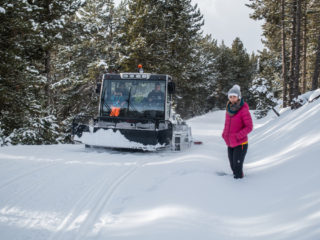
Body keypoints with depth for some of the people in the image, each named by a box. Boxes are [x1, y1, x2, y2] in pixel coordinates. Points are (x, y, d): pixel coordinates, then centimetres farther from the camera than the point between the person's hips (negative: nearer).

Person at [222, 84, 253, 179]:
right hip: (230, 144, 6)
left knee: (237, 168, -5)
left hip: (240, 144, -6)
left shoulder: (243, 110, -16)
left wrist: (237, 136, -21)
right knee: (233, 167, 16)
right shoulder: (229, 108, 4)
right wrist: (224, 134, 3)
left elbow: (249, 127, -15)